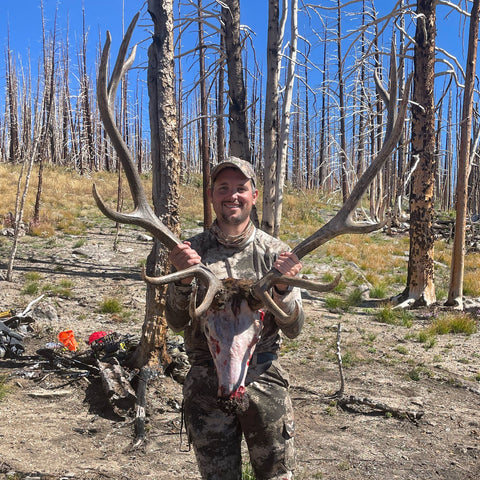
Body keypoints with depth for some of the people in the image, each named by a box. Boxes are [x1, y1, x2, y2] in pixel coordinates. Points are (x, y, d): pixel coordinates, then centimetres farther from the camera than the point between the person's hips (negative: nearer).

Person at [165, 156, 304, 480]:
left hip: (264, 378, 0)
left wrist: (283, 286, -21)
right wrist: (184, 277, -20)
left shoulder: (274, 251, -3)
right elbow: (176, 323, -3)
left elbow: (294, 329, -2)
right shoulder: (193, 250, -1)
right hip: (206, 380, 0)